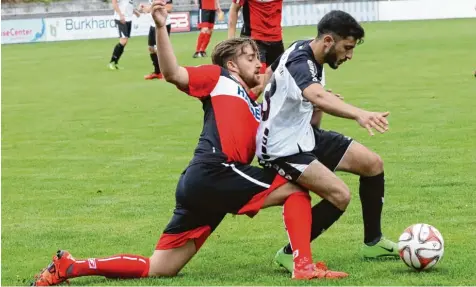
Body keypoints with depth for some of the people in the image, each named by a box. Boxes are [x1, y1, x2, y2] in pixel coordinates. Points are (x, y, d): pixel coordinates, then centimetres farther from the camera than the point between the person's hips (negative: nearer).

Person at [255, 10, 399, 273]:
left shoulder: (304, 50, 1)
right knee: (339, 195, -24)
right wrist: (359, 114, -70)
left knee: (373, 164, 7)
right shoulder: (299, 65, -29)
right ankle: (290, 254, -6)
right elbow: (318, 97, -52)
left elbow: (270, 73, 22)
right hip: (282, 149, -10)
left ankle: (373, 243, 22)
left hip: (304, 136, 10)